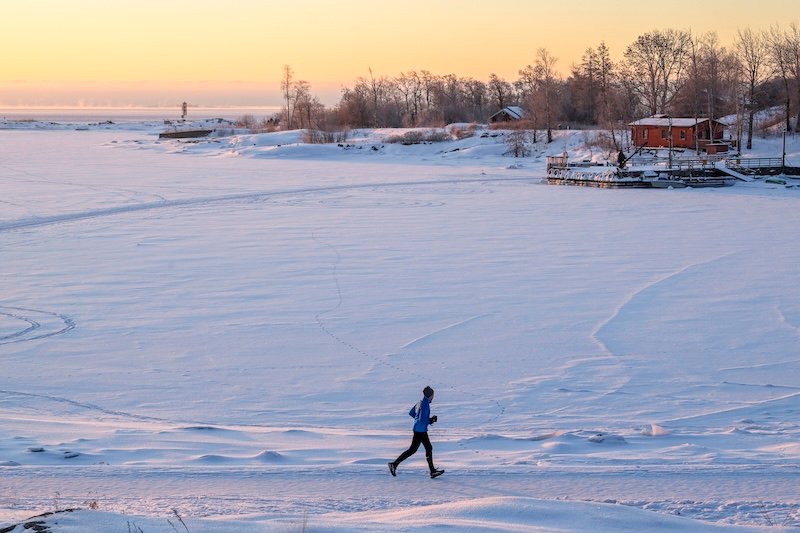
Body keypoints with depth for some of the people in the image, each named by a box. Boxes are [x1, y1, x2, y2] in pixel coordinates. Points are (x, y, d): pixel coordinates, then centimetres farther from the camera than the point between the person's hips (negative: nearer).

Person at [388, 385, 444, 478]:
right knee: (412, 449, -2)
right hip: (420, 431, -10)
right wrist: (431, 420, -10)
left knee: (429, 448, 13)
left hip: (422, 430, 10)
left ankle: (433, 471, 16)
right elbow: (422, 420, -26)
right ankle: (394, 464, 2)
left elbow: (411, 413, 16)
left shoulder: (420, 402, 7)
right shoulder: (425, 405, -20)